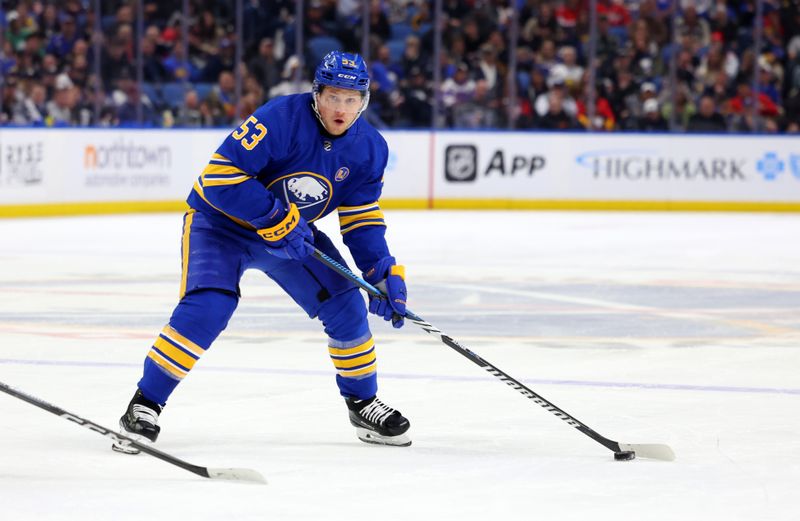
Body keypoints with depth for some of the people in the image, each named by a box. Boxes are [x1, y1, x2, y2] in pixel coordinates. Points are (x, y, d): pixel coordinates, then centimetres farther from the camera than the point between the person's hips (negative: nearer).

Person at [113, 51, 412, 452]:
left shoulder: (369, 149, -9)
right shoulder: (281, 119, -30)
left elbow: (361, 219, 1)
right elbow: (220, 176, -32)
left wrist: (384, 273, -10)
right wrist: (276, 219, -32)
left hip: (293, 233, 6)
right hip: (219, 222, -6)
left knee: (346, 307, -4)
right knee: (207, 309, -26)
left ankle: (363, 403, 18)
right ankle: (145, 406, -15)